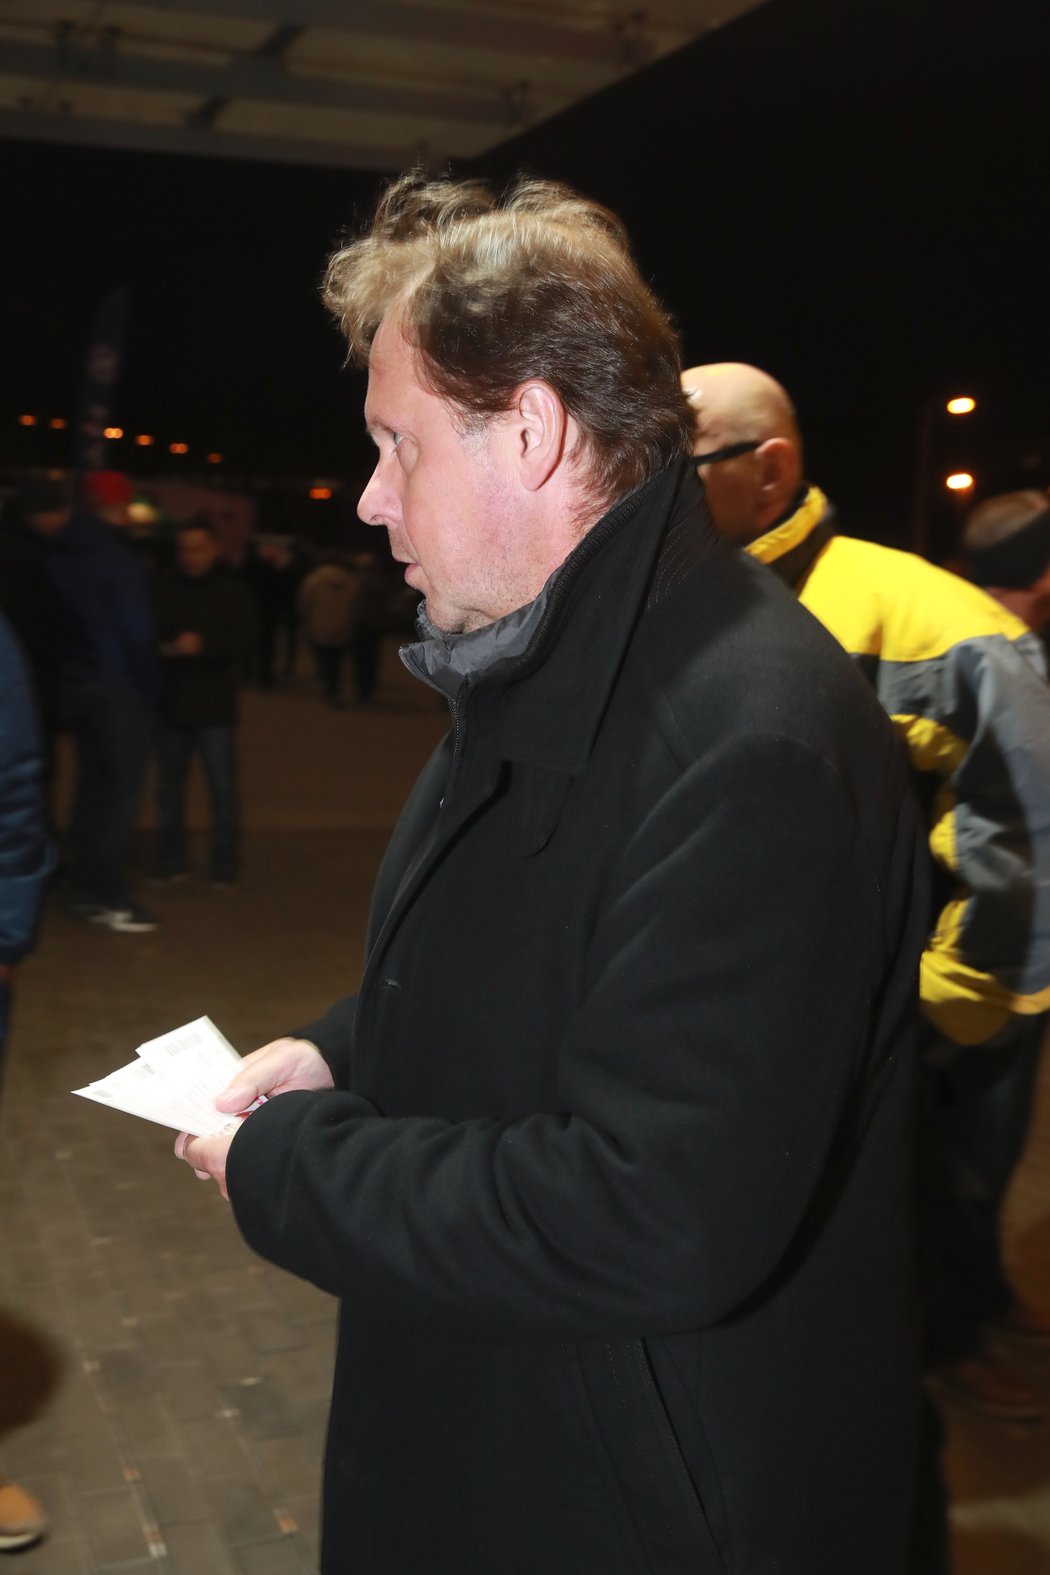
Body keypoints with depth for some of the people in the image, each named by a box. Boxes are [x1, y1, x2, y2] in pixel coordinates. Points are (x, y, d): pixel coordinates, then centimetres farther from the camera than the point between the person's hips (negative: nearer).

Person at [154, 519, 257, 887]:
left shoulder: (232, 591, 0)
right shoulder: (165, 590, 6)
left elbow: (243, 641, -7)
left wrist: (203, 645, -21)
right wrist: (164, 648, -16)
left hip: (215, 707, -3)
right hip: (171, 704, 3)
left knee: (222, 788, -2)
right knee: (169, 786, 10)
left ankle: (225, 866, 6)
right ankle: (171, 863, 20)